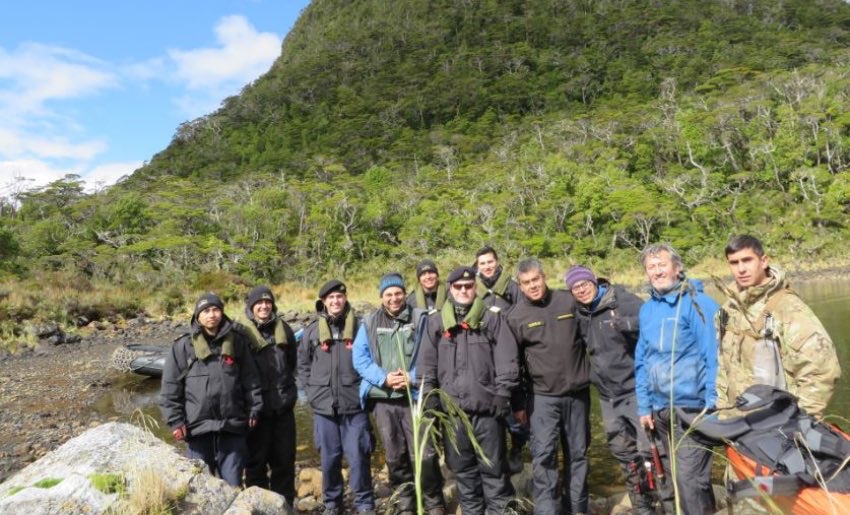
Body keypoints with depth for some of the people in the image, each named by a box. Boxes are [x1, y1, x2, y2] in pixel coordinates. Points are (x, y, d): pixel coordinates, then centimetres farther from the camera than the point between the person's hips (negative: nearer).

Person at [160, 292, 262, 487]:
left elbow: (250, 380, 8)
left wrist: (254, 410, 4)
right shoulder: (184, 346, -1)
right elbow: (170, 388, 0)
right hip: (198, 426, -1)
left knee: (233, 485, 10)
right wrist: (175, 421, -4)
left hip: (232, 426, 1)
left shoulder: (237, 342, 4)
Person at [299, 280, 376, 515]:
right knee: (329, 458, 10)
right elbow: (303, 365, 13)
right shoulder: (312, 330, 5)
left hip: (354, 405, -2)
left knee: (358, 456, 2)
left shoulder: (359, 326, 0)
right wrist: (312, 392, 4)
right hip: (324, 407, 2)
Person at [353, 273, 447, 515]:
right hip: (382, 398, 2)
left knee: (424, 454, -5)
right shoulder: (369, 324, 8)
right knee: (395, 456, 11)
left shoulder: (420, 319, 2)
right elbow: (360, 359, 1)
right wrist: (384, 378, -13)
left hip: (414, 395, -2)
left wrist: (413, 378, -16)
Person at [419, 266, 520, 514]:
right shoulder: (436, 322, 8)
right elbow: (427, 364, 9)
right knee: (462, 467, 14)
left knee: (493, 466, 6)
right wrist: (429, 397, 3)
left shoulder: (492, 319, 2)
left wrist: (502, 396, -7)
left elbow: (508, 361, -2)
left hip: (487, 407, -2)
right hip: (452, 408, 3)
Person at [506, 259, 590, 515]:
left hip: (577, 392, 3)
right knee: (544, 455, -7)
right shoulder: (516, 316, -6)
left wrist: (589, 373, 13)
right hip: (543, 397, -2)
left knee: (578, 453, 13)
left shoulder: (569, 301, -1)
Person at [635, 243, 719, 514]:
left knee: (690, 480, -5)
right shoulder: (646, 310, 9)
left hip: (693, 408, -6)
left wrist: (712, 406, -15)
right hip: (660, 410, 6)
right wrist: (644, 406, 11)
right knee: (671, 480, 16)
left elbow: (714, 357, -12)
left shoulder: (698, 303, -10)